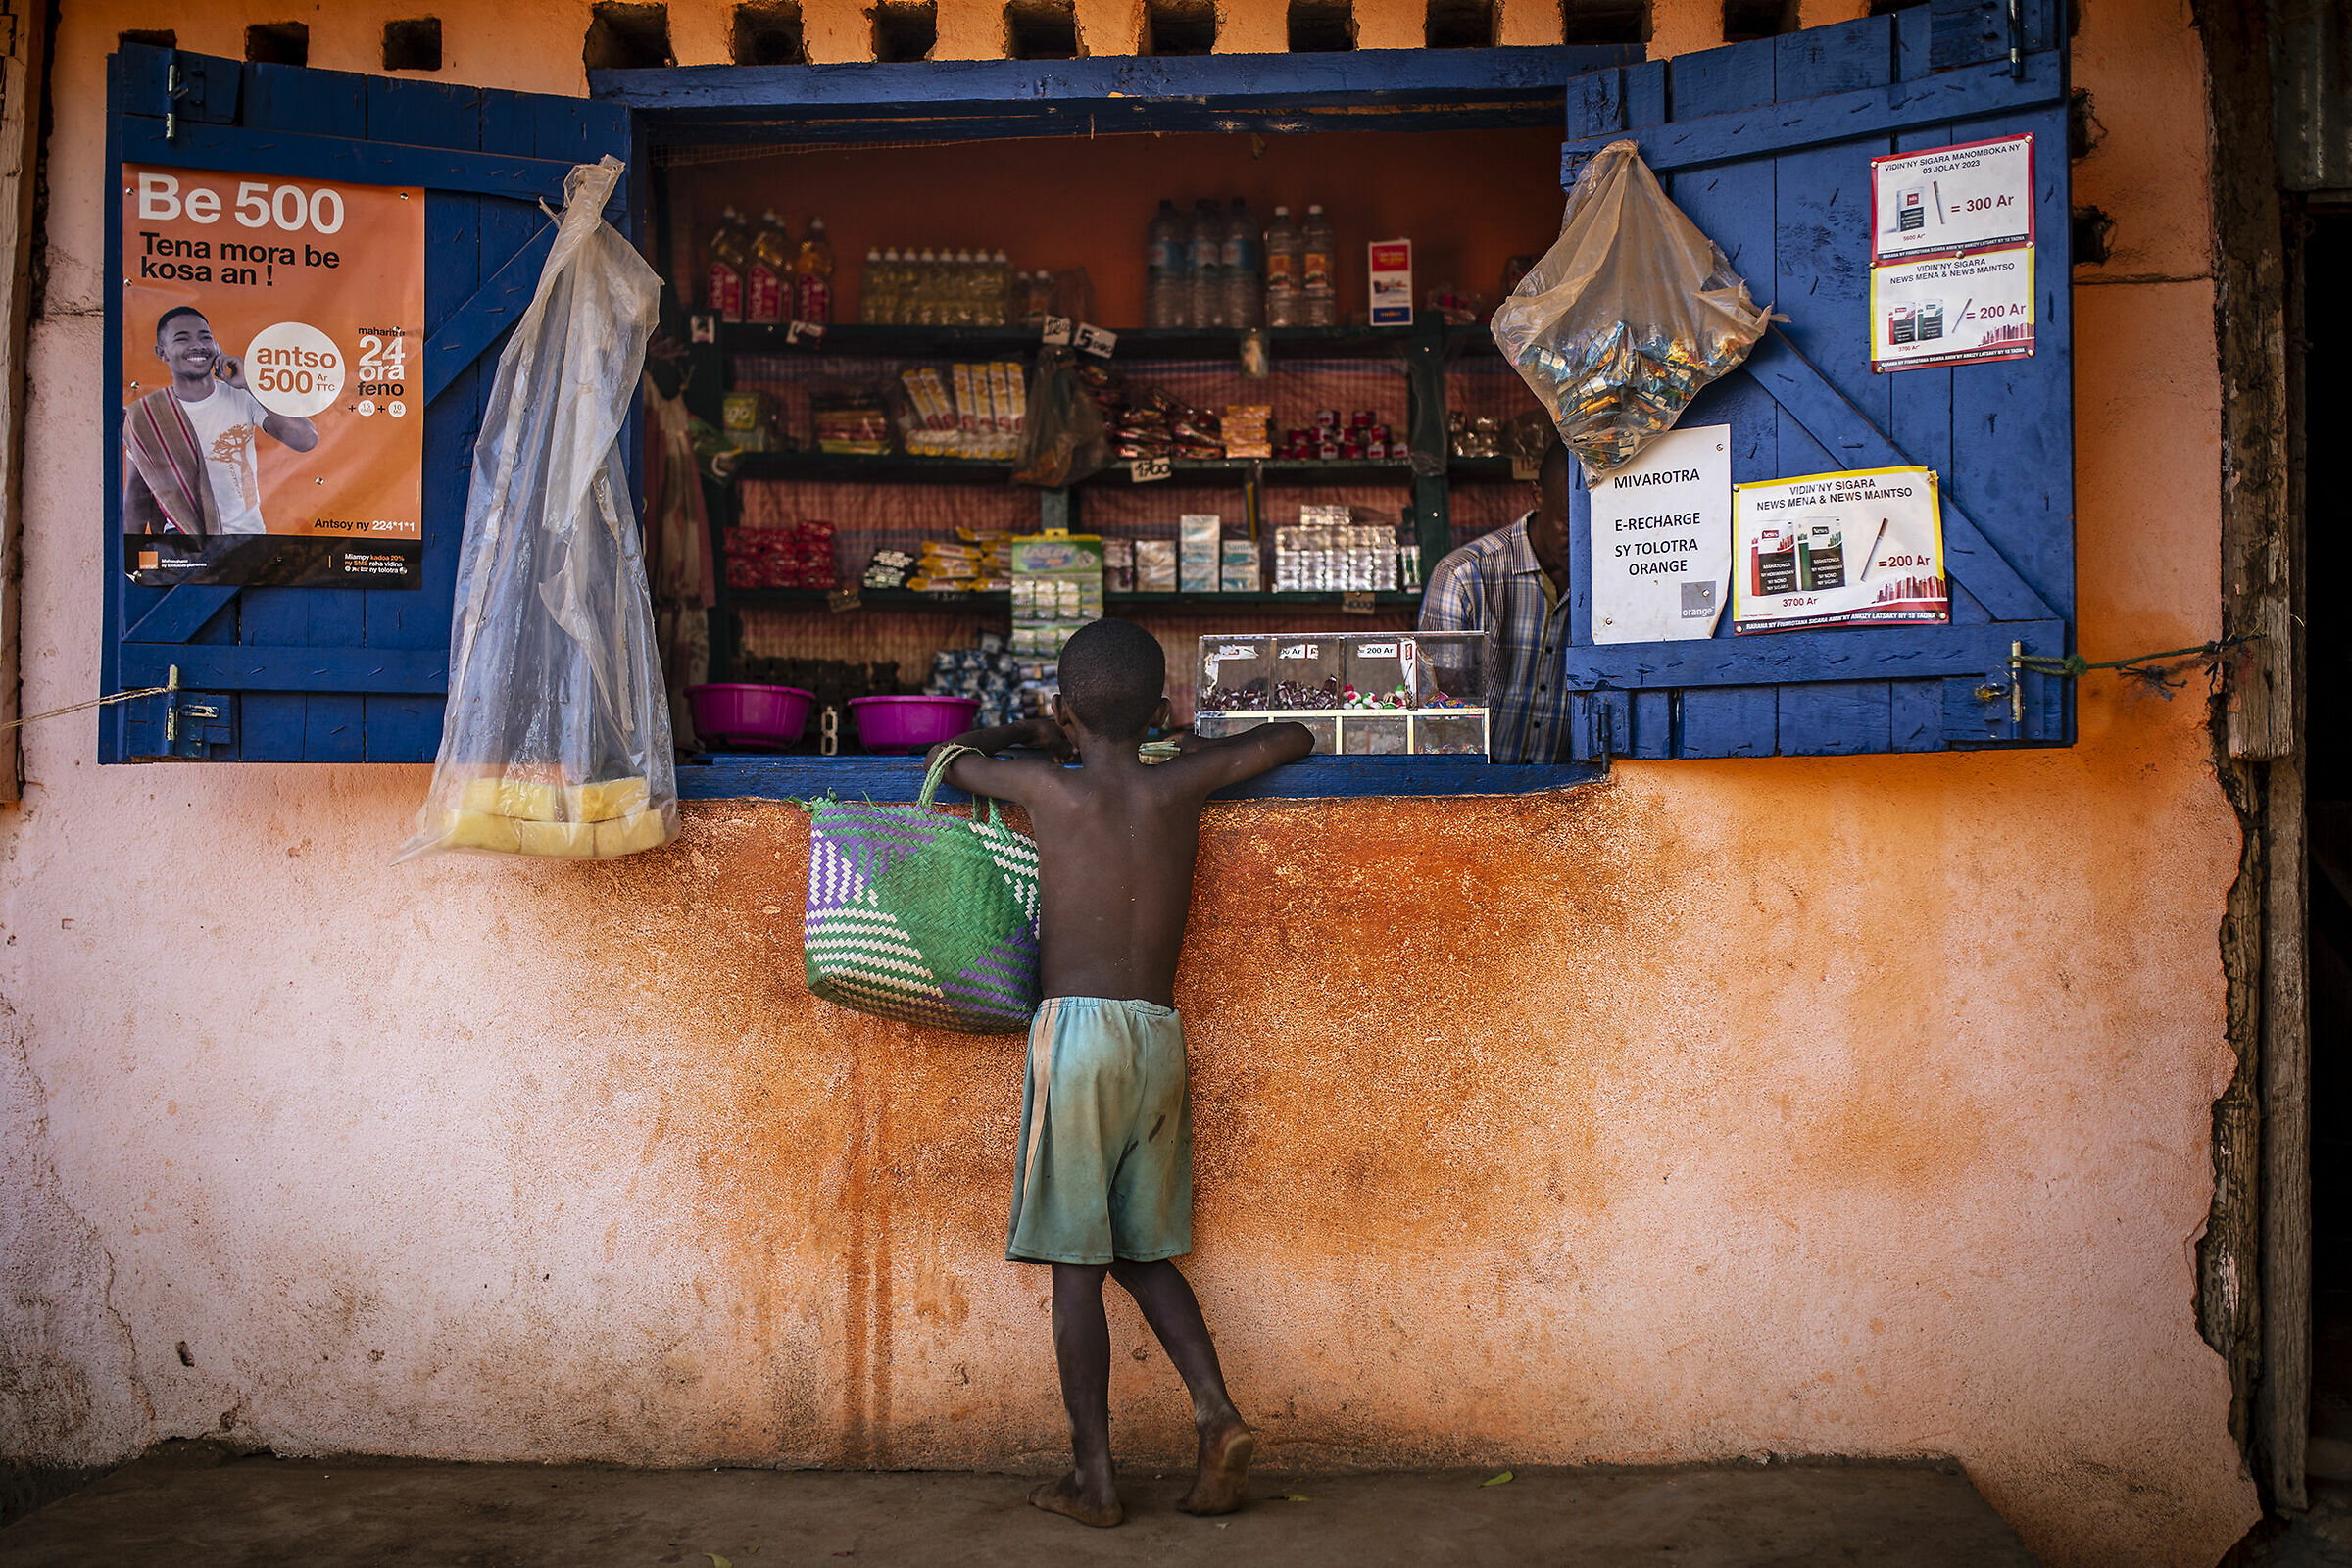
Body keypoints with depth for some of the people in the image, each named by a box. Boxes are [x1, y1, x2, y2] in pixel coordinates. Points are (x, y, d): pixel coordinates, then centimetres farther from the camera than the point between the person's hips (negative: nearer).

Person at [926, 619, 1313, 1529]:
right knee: (1143, 1252, 17)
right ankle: (1217, 1413, 1)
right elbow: (1291, 739, 22)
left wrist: (1022, 735, 32)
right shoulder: (1178, 786, 6)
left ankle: (1092, 1478, 7)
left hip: (1078, 1028, -4)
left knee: (1076, 1262, 2)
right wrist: (1197, 748, 33)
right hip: (1160, 1035, 4)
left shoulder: (1050, 788, -3)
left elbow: (953, 759, 16)